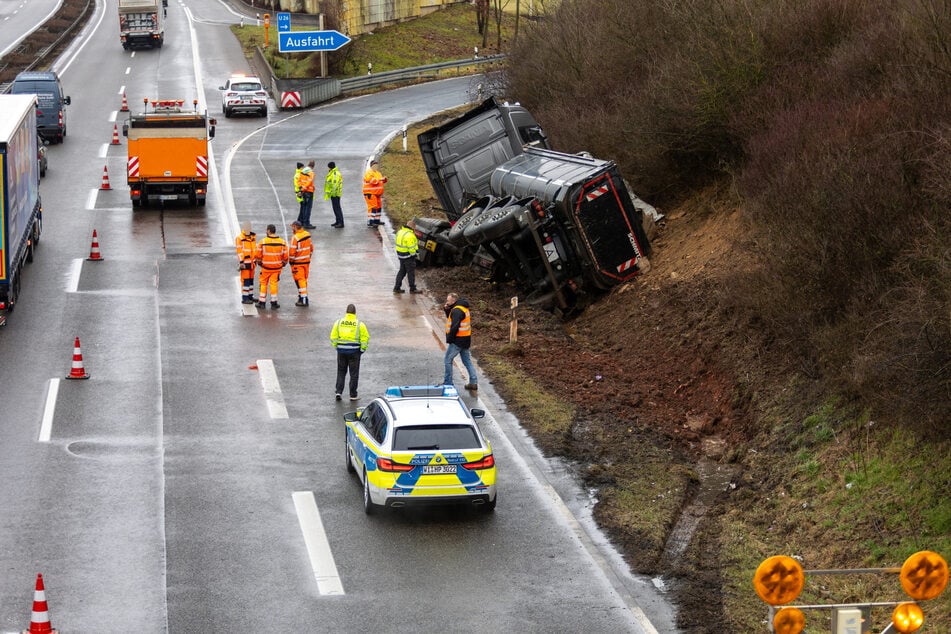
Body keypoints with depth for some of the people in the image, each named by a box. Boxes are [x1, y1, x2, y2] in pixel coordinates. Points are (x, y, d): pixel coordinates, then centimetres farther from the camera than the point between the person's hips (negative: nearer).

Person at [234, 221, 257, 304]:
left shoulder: (253, 237, 11)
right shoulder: (239, 238, -10)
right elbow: (239, 251, -14)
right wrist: (241, 262, -18)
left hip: (252, 262, 7)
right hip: (245, 262, -7)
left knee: (251, 279, 12)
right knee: (245, 280, -7)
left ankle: (250, 296, 20)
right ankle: (244, 298, -4)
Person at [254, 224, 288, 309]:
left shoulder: (263, 241, -11)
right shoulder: (282, 242, -4)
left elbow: (258, 255, -5)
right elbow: (285, 256, 1)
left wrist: (259, 263, 12)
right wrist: (283, 264, 17)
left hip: (265, 267, -1)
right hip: (277, 267, 1)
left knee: (263, 284, 11)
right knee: (274, 284, 8)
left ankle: (262, 302, 14)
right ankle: (274, 302, 9)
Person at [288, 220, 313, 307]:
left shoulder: (295, 237, -20)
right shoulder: (307, 234, 4)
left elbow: (292, 251, -19)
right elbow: (311, 247, 13)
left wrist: (291, 261, -4)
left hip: (298, 262, -7)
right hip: (306, 261, 7)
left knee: (300, 280, -3)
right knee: (304, 279, 17)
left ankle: (304, 300, -5)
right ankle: (301, 296, 29)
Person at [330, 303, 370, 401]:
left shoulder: (339, 322, 1)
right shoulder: (360, 324, -5)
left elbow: (333, 337, 1)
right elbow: (365, 338, -8)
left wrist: (336, 347, 13)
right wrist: (362, 350, 4)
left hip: (341, 350, 2)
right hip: (354, 351, -2)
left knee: (341, 372, 14)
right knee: (354, 374, 6)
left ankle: (338, 392, 3)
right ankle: (353, 395, 8)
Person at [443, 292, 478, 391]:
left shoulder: (457, 310, -17)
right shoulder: (463, 308, 14)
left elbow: (455, 326, -24)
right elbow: (451, 319, 22)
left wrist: (449, 339, -17)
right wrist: (447, 310, 6)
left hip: (458, 340, -10)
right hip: (465, 340, 10)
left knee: (447, 360, 1)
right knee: (467, 361, 12)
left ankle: (447, 383, 4)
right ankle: (473, 382, 10)